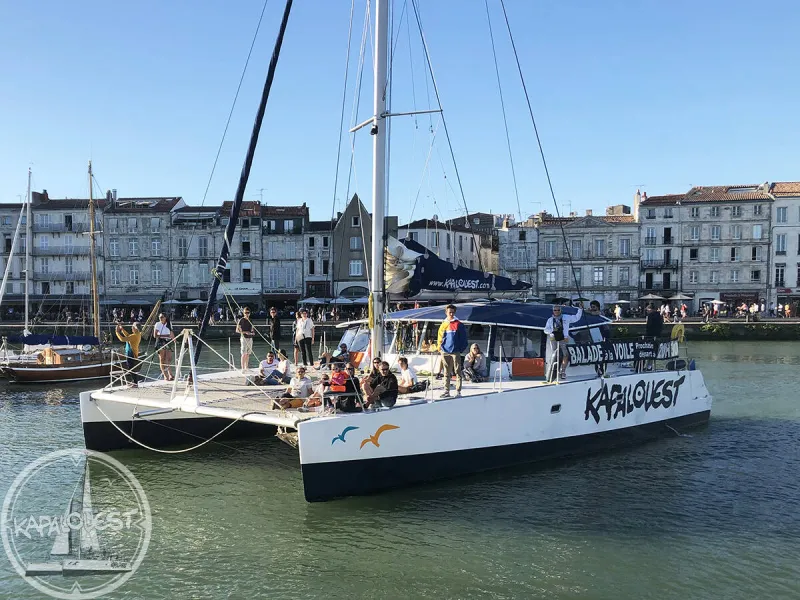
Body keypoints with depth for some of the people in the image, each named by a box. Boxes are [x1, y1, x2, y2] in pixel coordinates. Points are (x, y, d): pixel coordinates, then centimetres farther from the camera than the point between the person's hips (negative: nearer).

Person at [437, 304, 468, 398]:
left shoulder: (459, 324, -1)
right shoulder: (443, 324, 10)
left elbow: (463, 338, 0)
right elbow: (440, 338, 13)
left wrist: (462, 348, -5)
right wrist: (440, 349, 4)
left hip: (456, 352, -3)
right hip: (445, 352, 4)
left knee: (457, 372, -1)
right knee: (447, 373, 10)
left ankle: (458, 392, 2)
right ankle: (446, 391, 15)